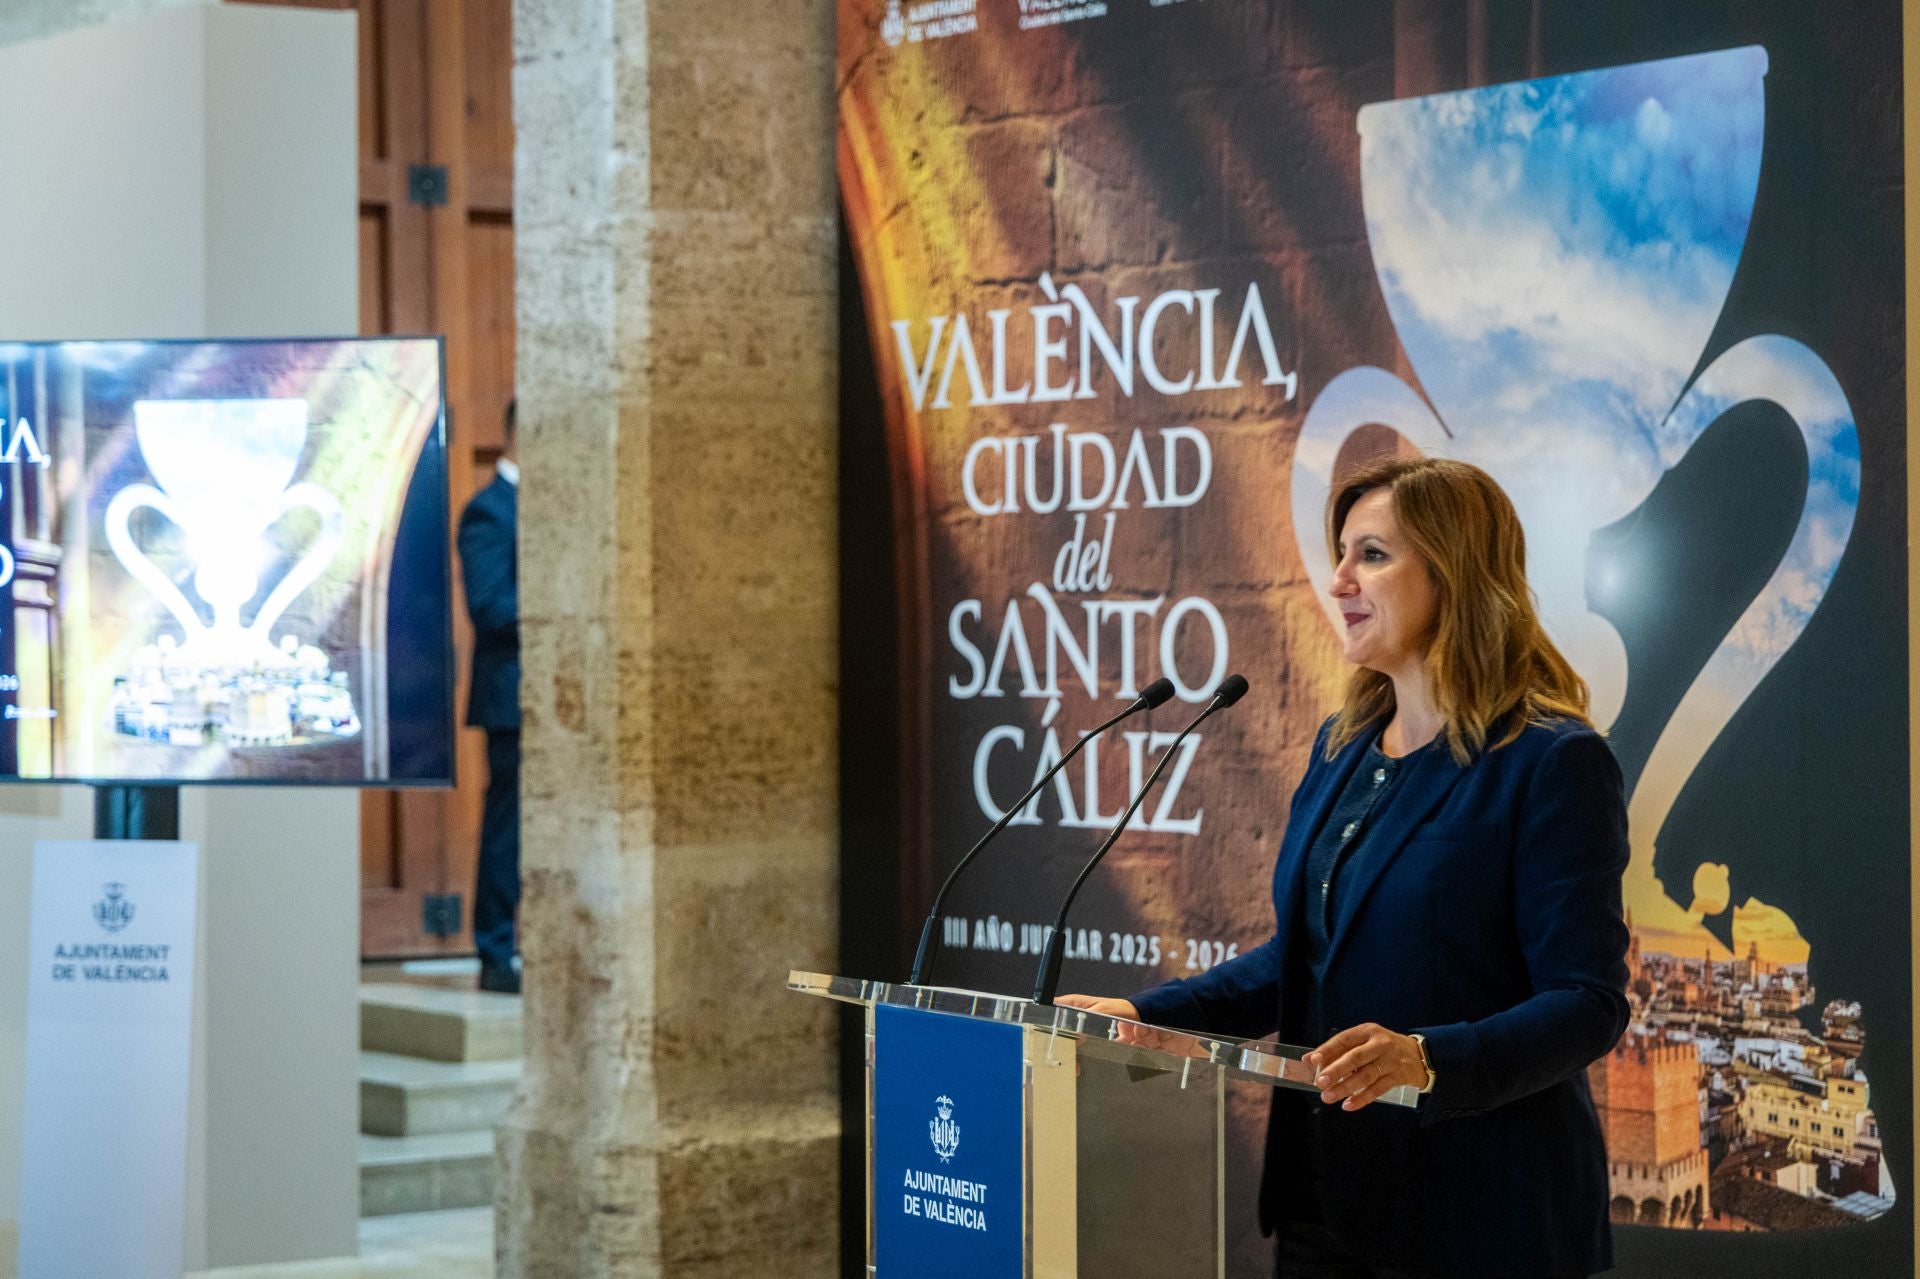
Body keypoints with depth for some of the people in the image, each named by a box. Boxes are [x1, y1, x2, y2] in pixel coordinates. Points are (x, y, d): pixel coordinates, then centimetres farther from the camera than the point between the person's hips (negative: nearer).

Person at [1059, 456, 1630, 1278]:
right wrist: (1144, 1016, 6)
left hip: (1479, 1211, -7)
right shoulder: (1343, 747, 11)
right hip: (1328, 1194, 7)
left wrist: (1426, 1060, -32)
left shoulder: (1550, 762, -13)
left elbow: (1587, 1006, -18)